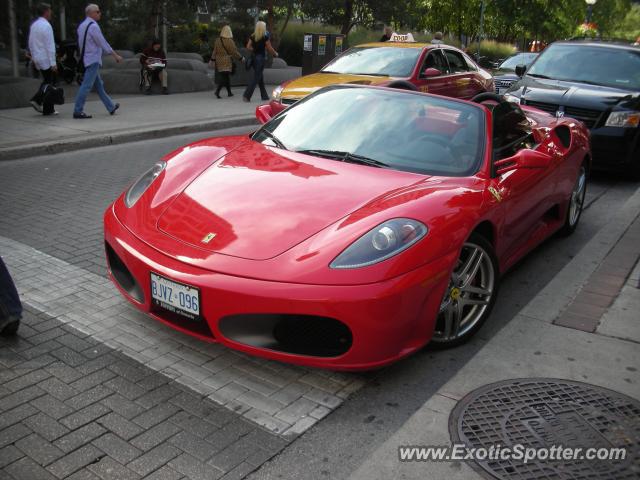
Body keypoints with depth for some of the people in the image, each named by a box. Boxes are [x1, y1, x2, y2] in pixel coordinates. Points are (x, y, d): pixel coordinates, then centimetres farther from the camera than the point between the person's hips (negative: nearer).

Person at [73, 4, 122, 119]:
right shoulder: (93, 26, -15)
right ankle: (78, 111, -10)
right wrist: (116, 55, -9)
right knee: (87, 85, -9)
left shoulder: (81, 26, 13)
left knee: (99, 85, 15)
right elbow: (103, 43, -15)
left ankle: (111, 107, 25)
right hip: (93, 60, -10)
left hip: (86, 58, 10)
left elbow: (80, 44, 17)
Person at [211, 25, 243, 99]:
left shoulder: (217, 40, 4)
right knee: (224, 77, -6)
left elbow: (215, 51, 7)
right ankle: (217, 91, -22)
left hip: (219, 61, 6)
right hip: (227, 61, -6)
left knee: (227, 77, 15)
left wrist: (213, 59, 12)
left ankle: (229, 92, 21)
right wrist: (241, 58, 4)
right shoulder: (229, 41, -13)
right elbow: (234, 52, -8)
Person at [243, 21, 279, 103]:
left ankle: (264, 96, 23)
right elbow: (270, 49, -5)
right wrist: (275, 54, 12)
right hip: (261, 57, -6)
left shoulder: (253, 36, 6)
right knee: (256, 77, -5)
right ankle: (246, 95, -12)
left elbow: (248, 47, 3)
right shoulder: (265, 37, -8)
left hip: (254, 57, 6)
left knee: (260, 77, 16)